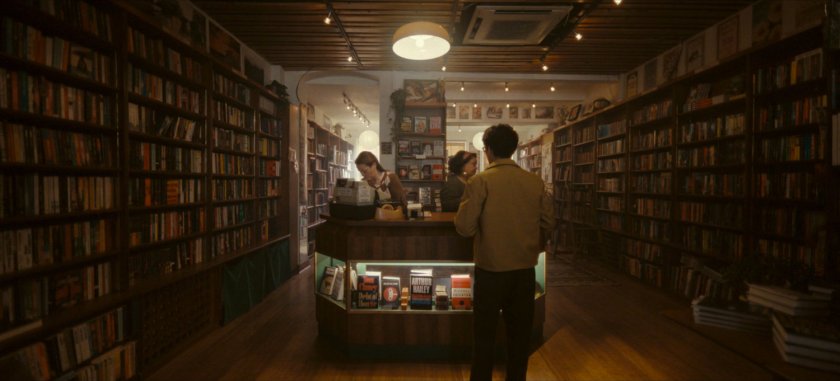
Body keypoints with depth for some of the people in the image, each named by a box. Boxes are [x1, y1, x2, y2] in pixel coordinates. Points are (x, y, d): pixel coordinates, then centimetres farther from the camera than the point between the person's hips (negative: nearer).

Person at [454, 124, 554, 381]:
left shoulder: (480, 181, -13)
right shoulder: (535, 182, -1)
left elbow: (464, 227, -16)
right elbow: (548, 224, 5)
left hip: (491, 269, -3)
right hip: (525, 269, 4)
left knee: (484, 334, 14)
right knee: (520, 334, 18)